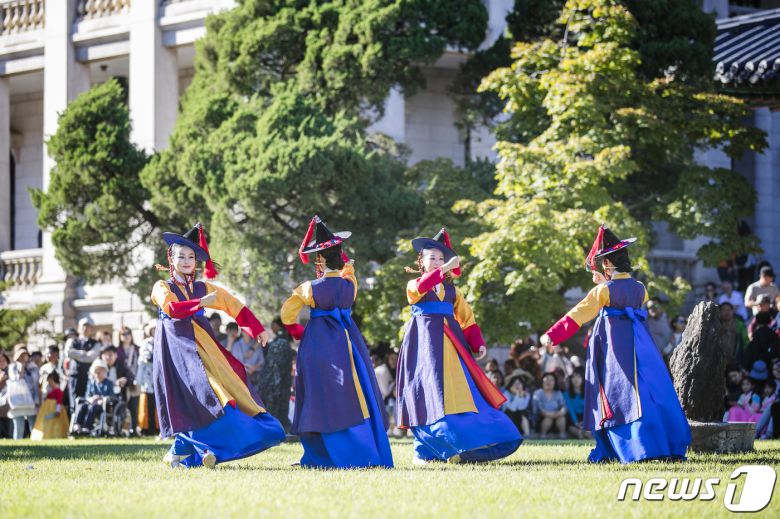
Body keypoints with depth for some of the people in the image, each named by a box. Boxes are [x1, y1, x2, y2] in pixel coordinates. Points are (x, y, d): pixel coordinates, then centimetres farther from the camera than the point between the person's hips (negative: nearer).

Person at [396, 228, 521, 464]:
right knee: (431, 392, -11)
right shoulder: (414, 285, 5)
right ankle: (426, 451, -9)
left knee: (461, 390, -2)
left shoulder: (451, 290, 17)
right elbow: (420, 288, -21)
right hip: (426, 343, -5)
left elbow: (467, 319, 14)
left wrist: (478, 343, 0)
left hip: (450, 343, 5)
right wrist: (443, 270, -31)